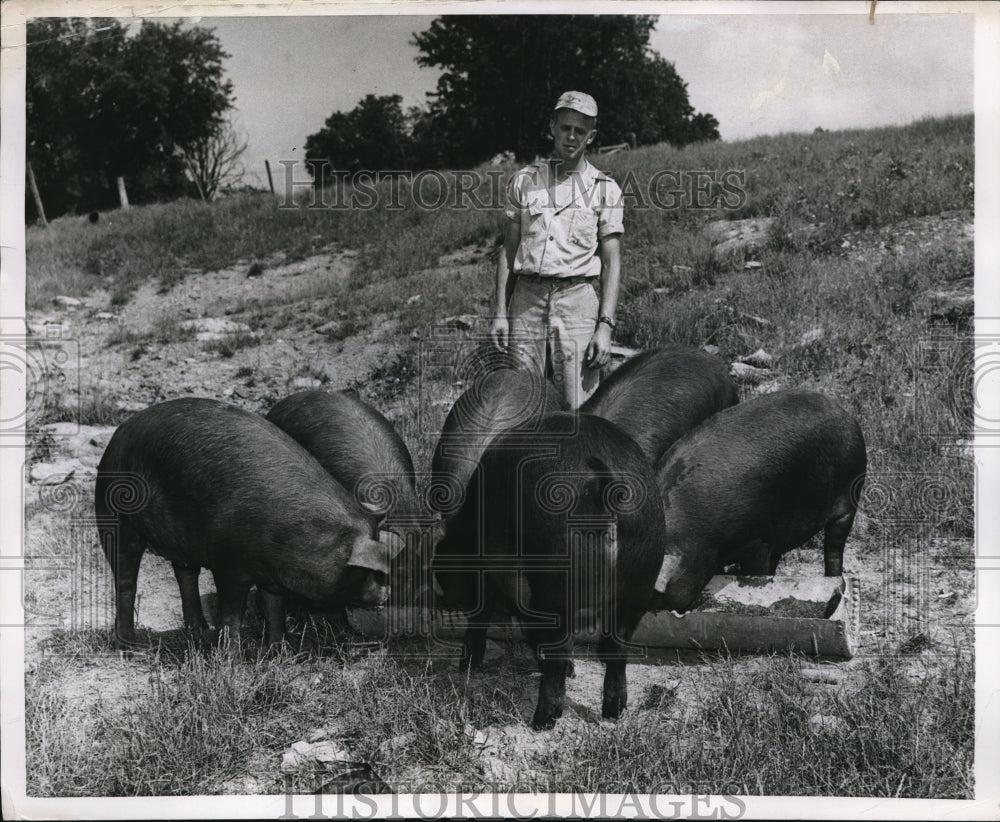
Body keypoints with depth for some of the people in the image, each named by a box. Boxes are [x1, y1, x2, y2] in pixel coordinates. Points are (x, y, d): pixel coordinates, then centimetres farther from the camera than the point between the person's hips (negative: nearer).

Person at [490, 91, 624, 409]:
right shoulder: (523, 181, 12)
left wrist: (606, 326, -7)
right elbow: (508, 251, 13)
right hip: (527, 300, 2)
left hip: (578, 301, -2)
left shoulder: (604, 189, 7)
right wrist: (500, 313, 5)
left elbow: (612, 263, 2)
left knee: (578, 407, -6)